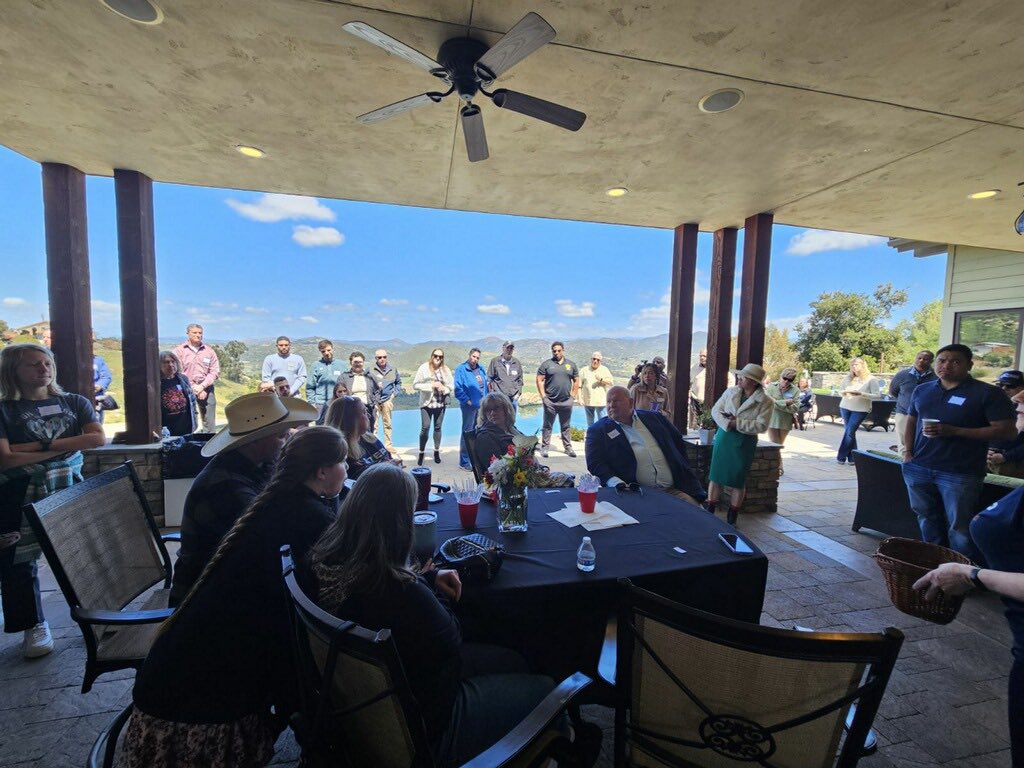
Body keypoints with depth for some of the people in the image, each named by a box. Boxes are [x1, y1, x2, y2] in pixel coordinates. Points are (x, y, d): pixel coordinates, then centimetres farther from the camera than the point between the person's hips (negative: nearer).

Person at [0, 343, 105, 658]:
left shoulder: (74, 402, 6)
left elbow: (98, 438, -7)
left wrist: (40, 446, -11)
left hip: (69, 488, 1)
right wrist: (63, 447, -12)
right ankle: (34, 627, 24)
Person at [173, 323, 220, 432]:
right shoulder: (179, 351, 2)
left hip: (206, 390, 2)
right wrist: (194, 388, -10)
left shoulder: (209, 351, 8)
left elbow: (215, 371, 3)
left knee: (210, 424, 4)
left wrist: (202, 386, -10)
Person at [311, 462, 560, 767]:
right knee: (544, 688, 7)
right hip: (422, 722, -8)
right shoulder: (403, 593, -38)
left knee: (512, 661, 19)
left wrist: (429, 578, -5)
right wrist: (435, 592, -5)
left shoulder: (327, 556, -13)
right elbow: (451, 642, -19)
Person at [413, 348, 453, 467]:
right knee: (425, 427, -4)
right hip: (427, 403, -2)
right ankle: (421, 453, 11)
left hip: (440, 403, 3)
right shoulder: (424, 368, -5)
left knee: (438, 427, 11)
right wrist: (431, 386, -16)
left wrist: (444, 388, -14)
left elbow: (452, 385, 6)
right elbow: (415, 385, -8)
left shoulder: (445, 369, 3)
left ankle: (436, 451, 25)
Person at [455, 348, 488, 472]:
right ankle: (464, 461, 6)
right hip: (470, 406, -7)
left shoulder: (480, 369, 12)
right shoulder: (461, 369, -9)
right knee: (467, 433, -1)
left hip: (481, 406, 7)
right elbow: (458, 389, -14)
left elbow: (485, 384, 20)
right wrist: (467, 401, -17)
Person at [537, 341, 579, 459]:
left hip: (566, 402, 3)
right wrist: (543, 397, -7)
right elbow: (539, 380, -2)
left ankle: (568, 448, 21)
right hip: (550, 401, -2)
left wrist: (573, 396, 7)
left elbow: (576, 381, 15)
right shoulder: (546, 364, 1)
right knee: (547, 426, 4)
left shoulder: (571, 364, 10)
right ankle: (544, 447, 12)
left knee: (566, 426, 12)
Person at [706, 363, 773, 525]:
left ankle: (731, 518, 22)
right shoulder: (730, 392, 2)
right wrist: (727, 423, -16)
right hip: (724, 438, 3)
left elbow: (761, 426, -14)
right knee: (715, 476, 7)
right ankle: (709, 512, 19)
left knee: (737, 481, 7)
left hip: (744, 443, -3)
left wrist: (737, 423, -20)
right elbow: (715, 410, 2)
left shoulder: (765, 402, -8)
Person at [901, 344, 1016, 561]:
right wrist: (908, 452, 4)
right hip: (918, 468, 5)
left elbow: (1007, 431, -8)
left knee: (960, 528, 1)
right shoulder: (922, 390, 11)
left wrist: (954, 431, -19)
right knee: (927, 521, 17)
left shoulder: (988, 393, -4)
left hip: (960, 474, -5)